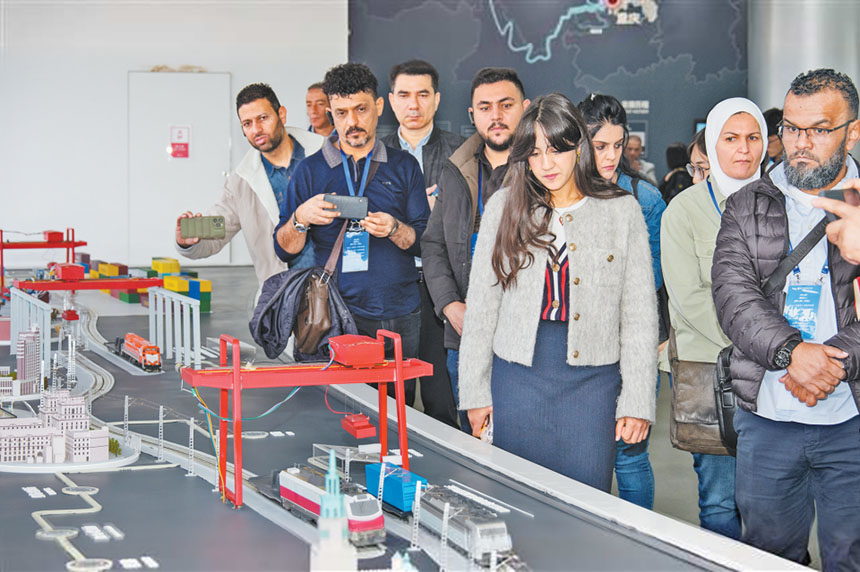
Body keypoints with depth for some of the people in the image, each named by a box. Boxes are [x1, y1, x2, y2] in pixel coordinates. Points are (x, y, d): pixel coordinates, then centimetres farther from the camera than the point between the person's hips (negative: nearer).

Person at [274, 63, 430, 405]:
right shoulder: (311, 171, 8)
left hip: (400, 317, 2)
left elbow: (427, 242, 8)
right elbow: (284, 250, 6)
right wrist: (301, 219, -14)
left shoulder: (403, 166, 11)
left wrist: (394, 230, -12)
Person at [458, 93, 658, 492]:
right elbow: (481, 305, 9)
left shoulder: (621, 211, 3)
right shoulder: (505, 206, 6)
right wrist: (475, 390, 5)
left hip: (593, 382, -1)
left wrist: (638, 400, -3)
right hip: (518, 377, 1)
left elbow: (640, 314, 2)